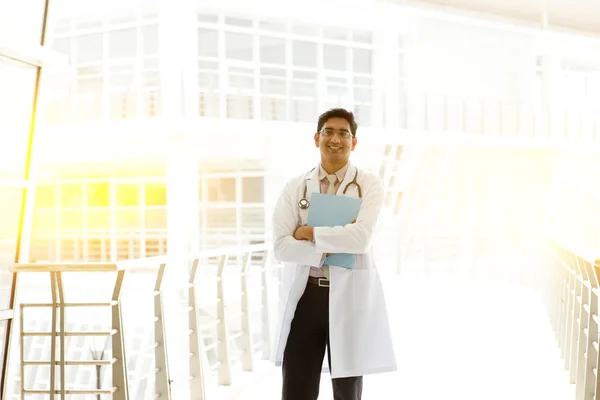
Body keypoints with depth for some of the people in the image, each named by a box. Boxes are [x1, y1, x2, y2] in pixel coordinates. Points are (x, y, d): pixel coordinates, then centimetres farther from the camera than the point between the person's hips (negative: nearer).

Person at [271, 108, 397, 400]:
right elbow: (281, 246, -5)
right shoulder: (296, 188, 5)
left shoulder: (369, 185, -1)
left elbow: (360, 238, -17)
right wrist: (328, 251, -15)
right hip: (304, 296, 1)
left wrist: (310, 232, -10)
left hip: (350, 297, -1)